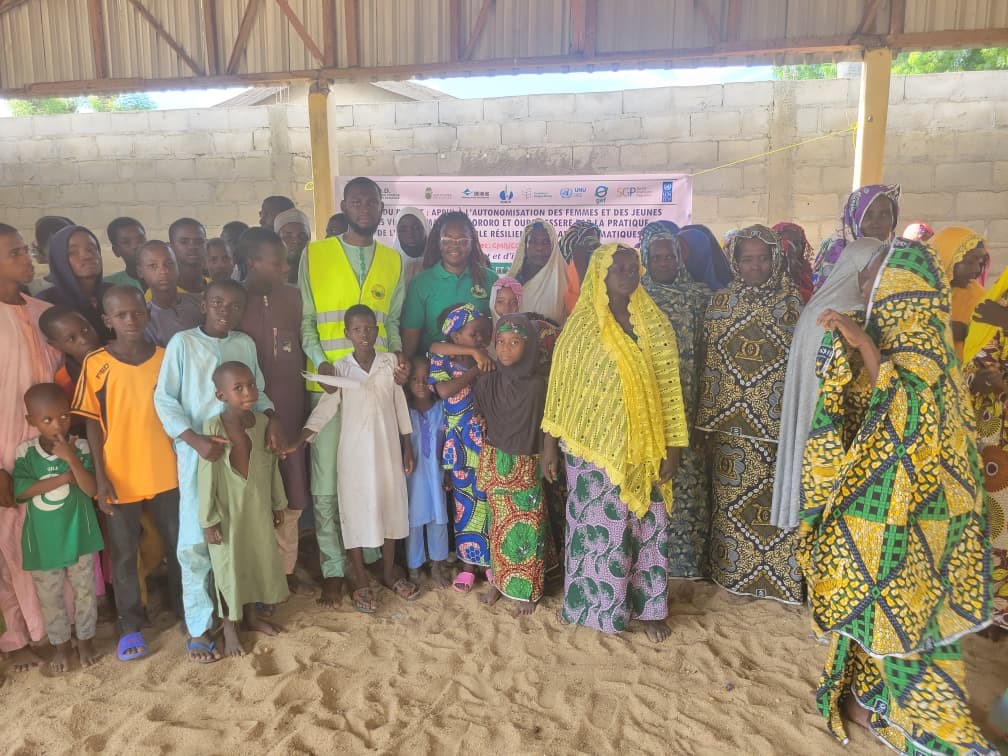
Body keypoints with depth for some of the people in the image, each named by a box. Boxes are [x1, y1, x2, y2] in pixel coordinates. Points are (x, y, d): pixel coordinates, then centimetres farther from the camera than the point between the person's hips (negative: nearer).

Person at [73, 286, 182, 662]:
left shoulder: (165, 358, -2)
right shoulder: (95, 364, -7)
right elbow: (93, 423, -4)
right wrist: (100, 476, -8)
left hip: (166, 472, 2)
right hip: (120, 477, -1)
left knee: (178, 544, 15)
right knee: (124, 554, 11)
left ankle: (184, 608, 35)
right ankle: (130, 625, 27)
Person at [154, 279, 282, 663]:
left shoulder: (246, 344, 4)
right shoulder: (183, 342, -6)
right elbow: (164, 398, -6)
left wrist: (271, 418, -8)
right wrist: (195, 439, -18)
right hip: (198, 454, -3)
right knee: (197, 542, 1)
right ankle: (199, 628, 14)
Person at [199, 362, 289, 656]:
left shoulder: (263, 422, -4)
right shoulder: (213, 427, -19)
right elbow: (207, 475, -15)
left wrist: (278, 504, 11)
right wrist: (208, 519, -13)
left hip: (259, 507, 5)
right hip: (228, 510, -5)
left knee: (258, 560, 18)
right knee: (228, 567, 9)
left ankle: (251, 615, 40)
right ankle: (230, 629, 28)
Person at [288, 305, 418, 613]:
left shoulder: (390, 362, 0)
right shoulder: (340, 368, -4)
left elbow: (400, 405, 4)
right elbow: (325, 408, -9)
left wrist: (407, 446, 6)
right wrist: (297, 441, -21)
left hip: (388, 448, 2)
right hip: (355, 450, -2)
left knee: (390, 504, 11)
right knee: (356, 509, 4)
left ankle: (389, 571, 29)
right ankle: (360, 579, 19)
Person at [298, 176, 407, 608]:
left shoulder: (393, 261, 11)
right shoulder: (315, 255, 2)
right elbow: (304, 320, 0)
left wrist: (398, 355, -4)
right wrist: (320, 362, -15)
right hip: (329, 384, -2)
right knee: (327, 482, 2)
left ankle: (371, 557, 26)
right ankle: (333, 569, 15)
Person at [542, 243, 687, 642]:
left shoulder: (655, 324, 4)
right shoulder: (581, 326, -4)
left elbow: (669, 387, 3)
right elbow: (560, 388, -3)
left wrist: (673, 446, -1)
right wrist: (550, 445, -4)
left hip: (644, 447, 3)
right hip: (596, 445, -3)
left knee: (648, 526, 11)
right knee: (600, 525, 7)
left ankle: (647, 606, 28)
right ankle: (601, 605, 26)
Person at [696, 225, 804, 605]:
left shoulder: (794, 303, 1)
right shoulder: (721, 301, 5)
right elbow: (710, 362, 6)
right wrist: (708, 416, 3)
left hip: (778, 422, -1)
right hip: (731, 423, 1)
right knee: (731, 500, 9)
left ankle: (782, 575, 19)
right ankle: (733, 572, 25)